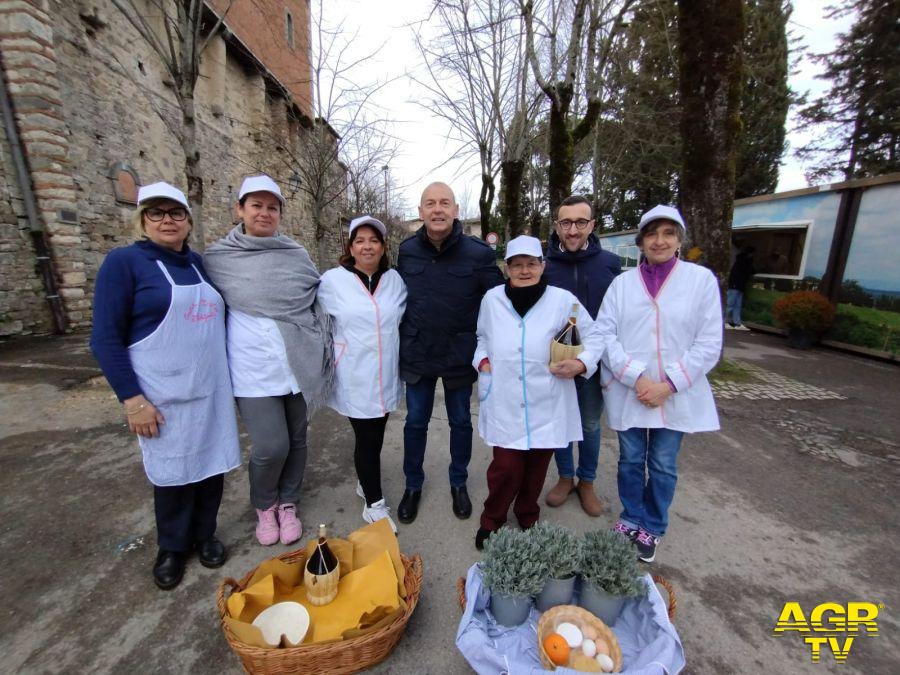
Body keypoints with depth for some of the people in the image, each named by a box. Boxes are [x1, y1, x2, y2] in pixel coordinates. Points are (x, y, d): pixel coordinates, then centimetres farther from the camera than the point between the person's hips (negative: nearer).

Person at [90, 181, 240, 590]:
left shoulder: (197, 263, 10)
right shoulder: (124, 261, -6)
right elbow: (105, 339, -8)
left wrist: (224, 374, 15)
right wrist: (132, 399, -14)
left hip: (210, 390, 5)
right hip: (164, 397, -4)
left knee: (212, 465, 12)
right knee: (174, 473, 9)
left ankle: (203, 535, 35)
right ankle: (172, 547, 33)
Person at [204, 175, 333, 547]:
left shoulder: (297, 254, 5)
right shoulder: (218, 258, 0)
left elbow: (320, 301, 15)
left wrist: (324, 352, 12)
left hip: (300, 366, 3)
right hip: (254, 371, -2)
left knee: (296, 439, 13)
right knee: (271, 446, -5)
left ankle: (287, 503, 37)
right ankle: (264, 505, 27)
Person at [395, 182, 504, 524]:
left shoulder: (478, 252, -10)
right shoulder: (407, 250, -2)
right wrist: (402, 341, 10)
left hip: (460, 355, -1)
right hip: (417, 354, 2)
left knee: (461, 422, 15)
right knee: (415, 422, 14)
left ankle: (459, 483, 39)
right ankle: (413, 485, 36)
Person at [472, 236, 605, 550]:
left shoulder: (564, 300, -4)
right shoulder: (492, 299, 2)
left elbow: (594, 337, 5)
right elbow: (483, 336, 18)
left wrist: (582, 363, -12)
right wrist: (482, 359, 1)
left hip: (547, 406, 0)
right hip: (505, 404, 0)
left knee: (536, 468, 14)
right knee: (506, 467, -1)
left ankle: (527, 518, 43)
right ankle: (491, 519, 29)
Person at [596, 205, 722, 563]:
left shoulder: (701, 279, -3)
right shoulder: (622, 282, 1)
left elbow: (709, 343, -6)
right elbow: (604, 333, -6)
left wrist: (668, 385, -14)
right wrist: (636, 377, -16)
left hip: (676, 395, 0)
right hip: (628, 393, 1)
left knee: (663, 466, 14)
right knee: (631, 461, 15)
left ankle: (652, 528, 37)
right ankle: (631, 519, 38)